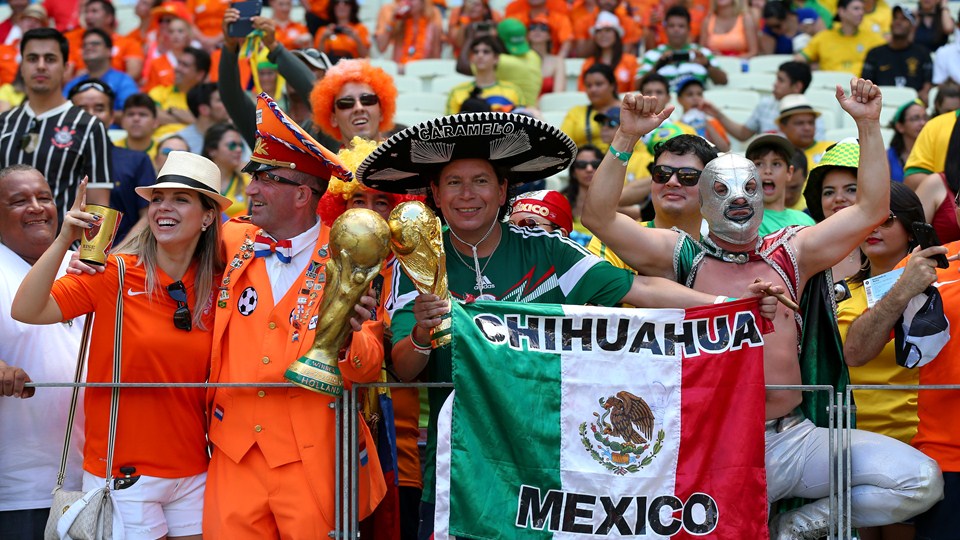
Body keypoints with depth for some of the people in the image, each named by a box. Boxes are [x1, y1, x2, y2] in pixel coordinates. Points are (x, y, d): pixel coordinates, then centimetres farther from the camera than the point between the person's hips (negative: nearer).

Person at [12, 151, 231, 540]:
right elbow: (26, 311, -17)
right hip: (123, 474, -4)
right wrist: (65, 240, -25)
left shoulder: (217, 286, 3)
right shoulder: (113, 274, -7)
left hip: (192, 474, 4)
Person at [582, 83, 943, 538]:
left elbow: (872, 210, 11)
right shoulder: (680, 256, 6)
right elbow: (598, 217, -4)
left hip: (792, 439, 3)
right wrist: (627, 138, -12)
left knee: (920, 480, -12)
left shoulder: (790, 254, 14)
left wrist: (868, 125, 3)